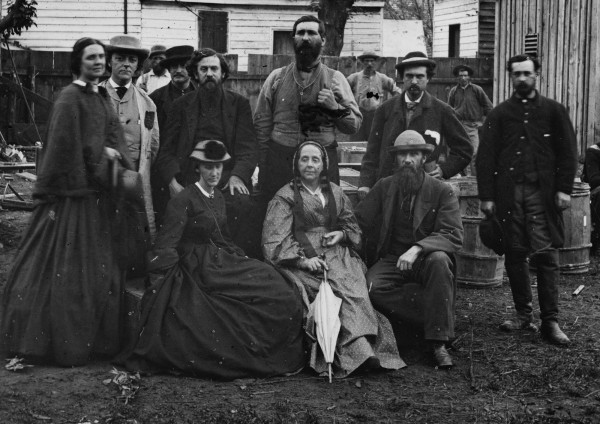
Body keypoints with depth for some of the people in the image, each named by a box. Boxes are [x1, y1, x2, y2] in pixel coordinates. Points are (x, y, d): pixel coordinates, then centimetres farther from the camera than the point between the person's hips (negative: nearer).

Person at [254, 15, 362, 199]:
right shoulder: (276, 78, 8)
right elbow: (261, 124, 7)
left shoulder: (335, 79, 6)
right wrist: (263, 166, 1)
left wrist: (335, 107, -13)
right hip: (278, 162, 1)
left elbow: (355, 125, 5)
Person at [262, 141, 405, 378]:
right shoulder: (285, 197, 7)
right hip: (302, 259, -4)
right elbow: (275, 240, -3)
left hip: (336, 253, 4)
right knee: (342, 288, -32)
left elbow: (353, 227, 26)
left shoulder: (335, 193, 21)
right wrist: (302, 259, -17)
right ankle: (360, 349, -45)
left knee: (355, 284, -30)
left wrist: (342, 234, 2)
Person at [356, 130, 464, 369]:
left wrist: (417, 249, -31)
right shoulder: (384, 187, 6)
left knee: (439, 260, -37)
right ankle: (427, 320, -14)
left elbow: (454, 236, -16)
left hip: (426, 258, -2)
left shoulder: (442, 192, -5)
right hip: (392, 260, 2)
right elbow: (360, 222, 12)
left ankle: (438, 342, -30)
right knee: (372, 287, -30)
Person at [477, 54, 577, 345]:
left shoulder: (554, 111, 9)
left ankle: (550, 321, -2)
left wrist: (564, 189, -5)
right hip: (509, 193, 2)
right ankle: (523, 315, 15)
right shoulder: (499, 114, 10)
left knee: (546, 255, -6)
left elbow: (567, 152, 6)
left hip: (543, 192, -1)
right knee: (514, 254, 4)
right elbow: (486, 156, 6)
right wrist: (486, 196, -2)